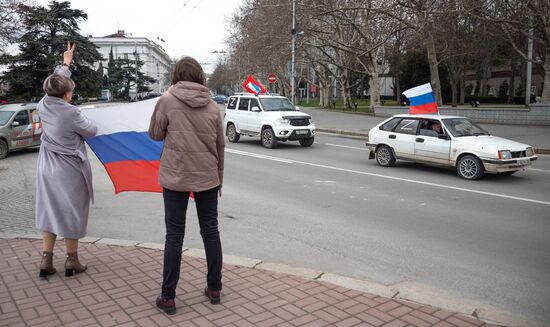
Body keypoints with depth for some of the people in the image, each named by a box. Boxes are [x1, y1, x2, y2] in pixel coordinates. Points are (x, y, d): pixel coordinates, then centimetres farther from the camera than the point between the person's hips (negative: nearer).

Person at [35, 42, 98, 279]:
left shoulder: (43, 106, -3)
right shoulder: (70, 113, -19)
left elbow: (53, 84, 15)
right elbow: (92, 131, -6)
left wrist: (66, 63, 27)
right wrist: (80, 114, 16)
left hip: (47, 169, 6)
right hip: (69, 170, -6)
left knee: (49, 212, 14)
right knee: (70, 213, 6)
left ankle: (46, 260, 17)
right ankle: (72, 261, 17)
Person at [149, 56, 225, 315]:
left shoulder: (167, 100, -6)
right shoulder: (212, 106, 3)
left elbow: (155, 134, 2)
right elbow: (220, 145, 7)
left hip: (176, 177, -2)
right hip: (207, 177, 3)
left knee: (174, 235, 5)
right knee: (210, 230, 13)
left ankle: (168, 297, 12)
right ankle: (214, 289, 22)